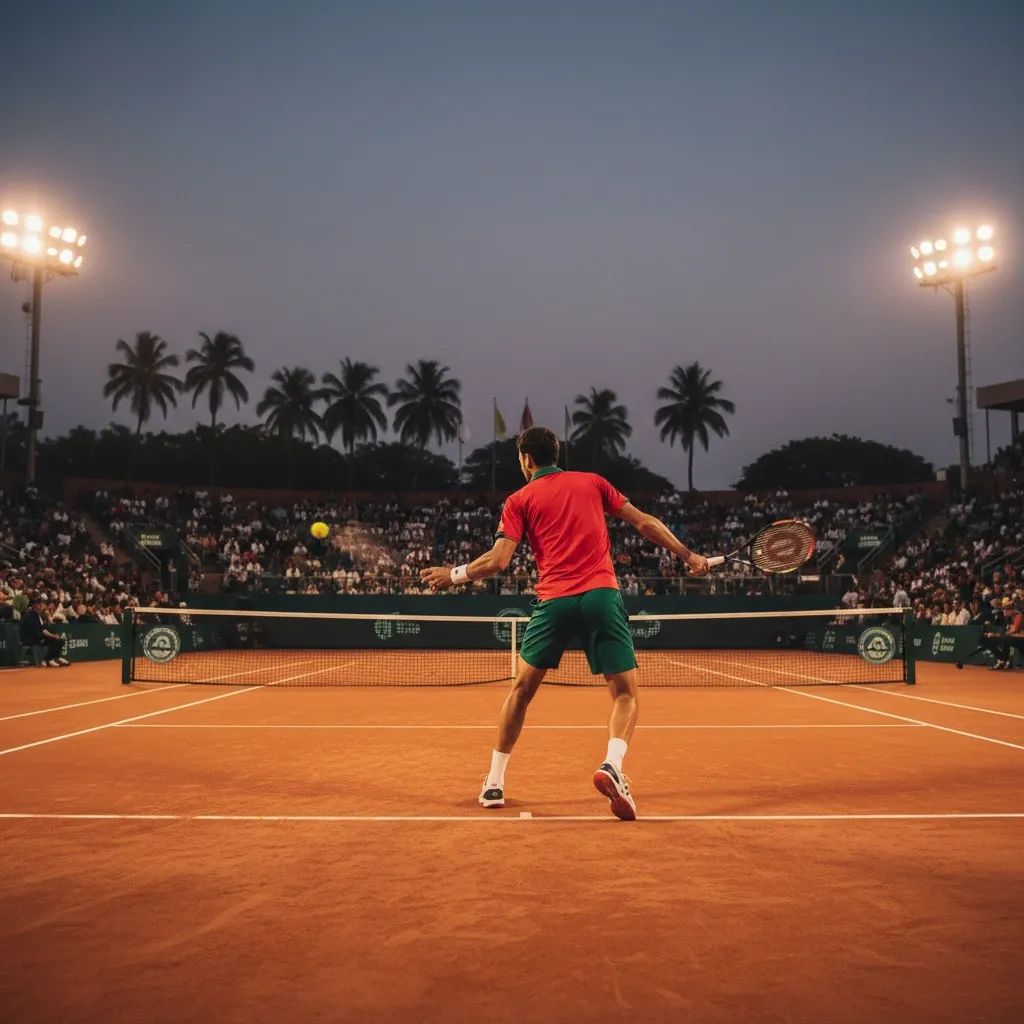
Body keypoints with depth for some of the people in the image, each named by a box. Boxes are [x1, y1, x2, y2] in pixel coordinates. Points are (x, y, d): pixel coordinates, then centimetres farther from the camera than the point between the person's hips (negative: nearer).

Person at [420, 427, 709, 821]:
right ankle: (611, 765, -22)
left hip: (554, 601, 0)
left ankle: (493, 783, 21)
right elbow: (644, 522, 14)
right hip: (602, 595, 0)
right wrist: (688, 555, 20)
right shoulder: (592, 482, 16)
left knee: (521, 689, 17)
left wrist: (454, 574, 17)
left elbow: (497, 561, 0)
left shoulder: (520, 500, 9)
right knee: (625, 693, 6)